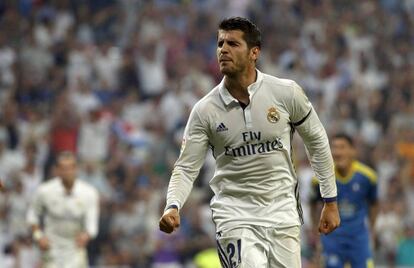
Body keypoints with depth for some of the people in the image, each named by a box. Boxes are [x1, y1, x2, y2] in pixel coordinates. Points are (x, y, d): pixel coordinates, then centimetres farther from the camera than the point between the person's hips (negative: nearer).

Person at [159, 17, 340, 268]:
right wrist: (173, 207, -22)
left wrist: (331, 202, 8)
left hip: (281, 210, 1)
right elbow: (186, 168, -2)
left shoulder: (286, 92, -7)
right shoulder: (205, 110, -7)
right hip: (235, 215, -1)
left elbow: (317, 140, 7)